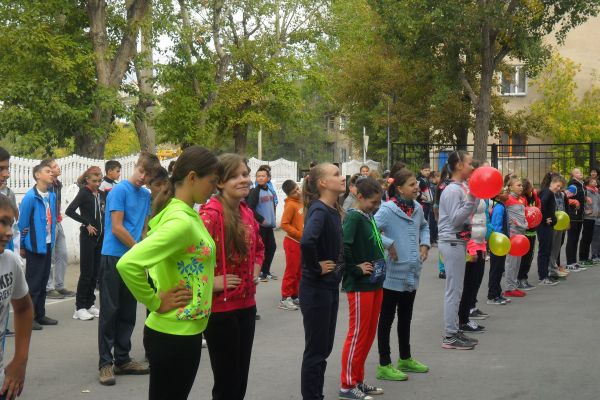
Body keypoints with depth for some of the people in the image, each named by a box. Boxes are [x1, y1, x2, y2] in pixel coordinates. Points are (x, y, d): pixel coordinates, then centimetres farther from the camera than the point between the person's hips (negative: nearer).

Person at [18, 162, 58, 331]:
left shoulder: (52, 196, 5)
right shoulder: (30, 197, -16)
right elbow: (22, 222, -12)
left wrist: (52, 240, 11)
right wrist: (22, 246, -7)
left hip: (47, 244, 7)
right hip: (35, 245, -7)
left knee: (43, 281, 14)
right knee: (33, 282, 0)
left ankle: (40, 314, 24)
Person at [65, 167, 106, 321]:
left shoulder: (103, 194, 9)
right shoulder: (84, 192, -8)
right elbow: (69, 211, -18)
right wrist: (86, 224, -15)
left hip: (101, 237, 6)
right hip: (88, 237, -6)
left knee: (95, 273, 10)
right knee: (86, 272, -4)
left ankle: (90, 304, 20)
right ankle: (80, 307, 3)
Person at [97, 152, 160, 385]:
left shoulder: (146, 195, 10)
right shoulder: (119, 190, -10)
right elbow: (117, 228, -14)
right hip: (113, 258, -6)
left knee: (128, 313, 10)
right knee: (110, 311, -3)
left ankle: (122, 359, 19)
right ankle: (105, 363, 2)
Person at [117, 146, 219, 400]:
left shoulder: (187, 215, 7)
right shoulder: (181, 222, -22)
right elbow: (128, 264, -31)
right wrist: (155, 303, -20)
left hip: (185, 332, 9)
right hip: (173, 335, -9)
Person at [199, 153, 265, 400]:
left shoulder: (246, 212, 8)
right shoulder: (211, 213, -17)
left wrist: (255, 271, 10)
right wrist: (210, 281, -20)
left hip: (246, 305, 8)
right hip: (220, 307, -8)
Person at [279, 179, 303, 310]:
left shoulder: (301, 202, 8)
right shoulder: (291, 205, -16)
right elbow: (284, 224, -22)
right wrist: (300, 234, -20)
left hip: (302, 243, 8)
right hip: (293, 242, -8)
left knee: (299, 272, 13)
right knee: (291, 271, -3)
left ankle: (294, 296, 22)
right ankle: (285, 299, 3)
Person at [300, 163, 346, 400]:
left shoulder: (334, 210, 8)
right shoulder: (319, 210, -19)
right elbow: (307, 241, -38)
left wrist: (338, 267, 10)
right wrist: (315, 268, -23)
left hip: (330, 286, 9)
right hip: (316, 288, -9)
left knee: (324, 347, 17)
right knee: (315, 350, 1)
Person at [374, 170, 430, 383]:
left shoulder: (417, 207, 5)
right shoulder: (388, 210, -18)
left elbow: (424, 226, 25)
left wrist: (424, 244, 9)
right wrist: (389, 245, -23)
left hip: (412, 273, 8)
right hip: (393, 274, -8)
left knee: (405, 318, 20)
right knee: (387, 319, 4)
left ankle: (405, 359, 35)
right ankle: (384, 365, 13)